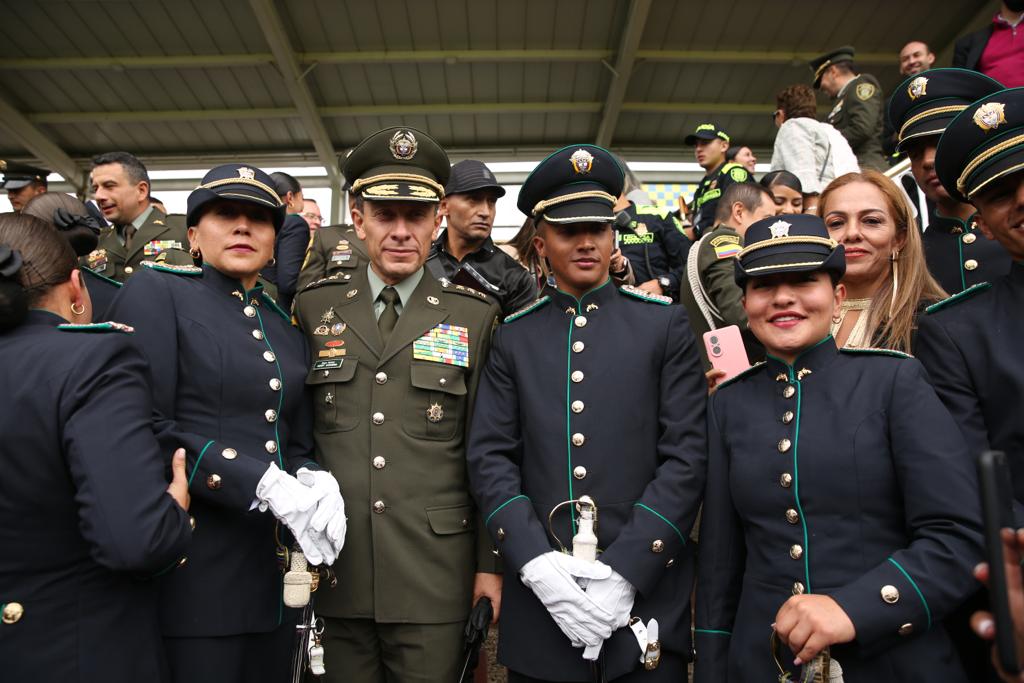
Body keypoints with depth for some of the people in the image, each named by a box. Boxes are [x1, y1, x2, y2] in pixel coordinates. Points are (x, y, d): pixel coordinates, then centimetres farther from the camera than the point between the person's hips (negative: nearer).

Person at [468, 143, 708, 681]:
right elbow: (490, 458, 0)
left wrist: (626, 572, -13)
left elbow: (687, 456, -6)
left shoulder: (665, 324, 1)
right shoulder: (513, 336, 5)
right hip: (539, 598, 2)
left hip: (647, 594, -1)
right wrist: (536, 562, -13)